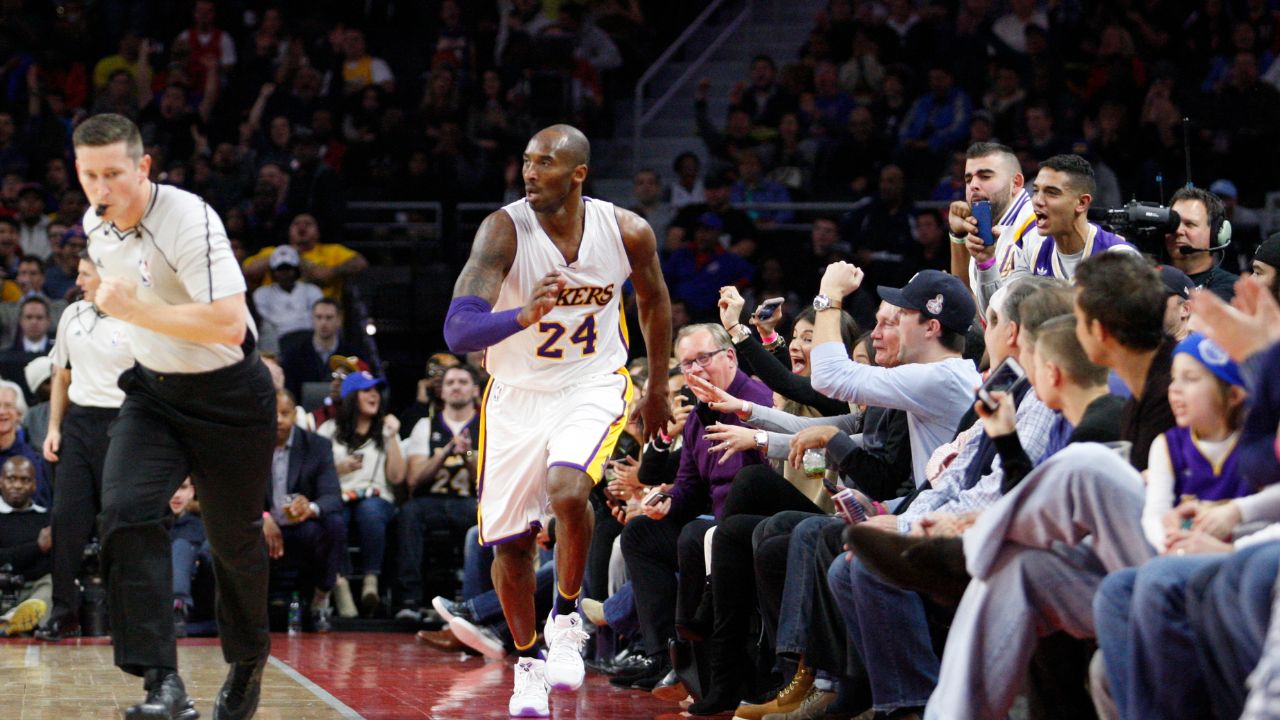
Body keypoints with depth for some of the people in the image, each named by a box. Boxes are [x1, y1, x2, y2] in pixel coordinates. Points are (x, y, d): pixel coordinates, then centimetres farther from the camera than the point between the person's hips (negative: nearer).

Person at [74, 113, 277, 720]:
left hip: (229, 396, -5)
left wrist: (134, 310, -36)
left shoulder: (189, 221, -26)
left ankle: (248, 662, 37)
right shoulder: (96, 225, -1)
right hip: (154, 391, 5)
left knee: (234, 540, 8)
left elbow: (230, 326, -34)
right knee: (126, 513, -19)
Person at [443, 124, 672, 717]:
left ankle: (566, 620, -4)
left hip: (593, 385, -1)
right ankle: (527, 664, 30)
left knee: (567, 491, -29)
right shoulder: (505, 230, -22)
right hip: (518, 394, 1)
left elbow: (654, 299, 8)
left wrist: (658, 390, 16)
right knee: (510, 542, 5)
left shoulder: (626, 232, -15)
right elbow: (456, 332, -31)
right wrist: (524, 316, -49)